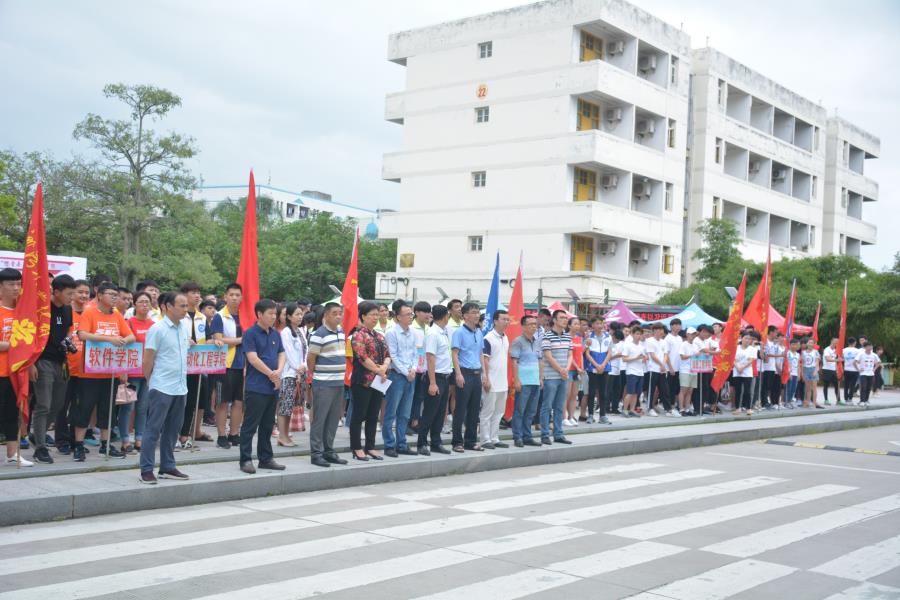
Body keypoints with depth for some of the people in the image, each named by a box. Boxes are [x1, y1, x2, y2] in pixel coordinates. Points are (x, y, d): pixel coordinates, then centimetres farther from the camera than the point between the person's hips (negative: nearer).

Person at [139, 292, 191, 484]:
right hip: (162, 388, -7)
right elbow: (148, 360, -8)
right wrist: (151, 382, 1)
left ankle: (168, 467, 22)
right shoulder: (157, 329, -11)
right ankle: (146, 470, 4)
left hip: (180, 387, 7)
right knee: (153, 430, -1)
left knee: (172, 430, 13)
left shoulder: (184, 327, 9)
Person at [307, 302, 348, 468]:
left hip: (339, 383, 7)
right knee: (320, 419, -1)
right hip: (324, 384, -7)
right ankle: (316, 453, 5)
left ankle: (328, 451, 21)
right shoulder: (319, 335, -13)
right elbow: (310, 359, -10)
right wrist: (316, 375, 2)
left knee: (333, 419, 12)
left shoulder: (341, 332, 11)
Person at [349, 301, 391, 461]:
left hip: (378, 382, 7)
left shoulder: (380, 336, 15)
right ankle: (357, 448, 7)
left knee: (373, 416, 11)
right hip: (363, 381, -7)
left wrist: (384, 367, -11)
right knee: (359, 415, 1)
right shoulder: (358, 335, -9)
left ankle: (370, 447, 18)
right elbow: (362, 358, -17)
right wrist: (379, 371, -13)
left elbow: (387, 355, 10)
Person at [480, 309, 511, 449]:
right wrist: (486, 379, -18)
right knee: (487, 412, -1)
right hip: (492, 382, -8)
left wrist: (507, 379, 17)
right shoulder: (488, 338, -12)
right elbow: (484, 360, -14)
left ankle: (495, 439, 18)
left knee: (499, 412, 11)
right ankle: (486, 440, 4)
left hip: (503, 383, 8)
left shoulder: (505, 338, 12)